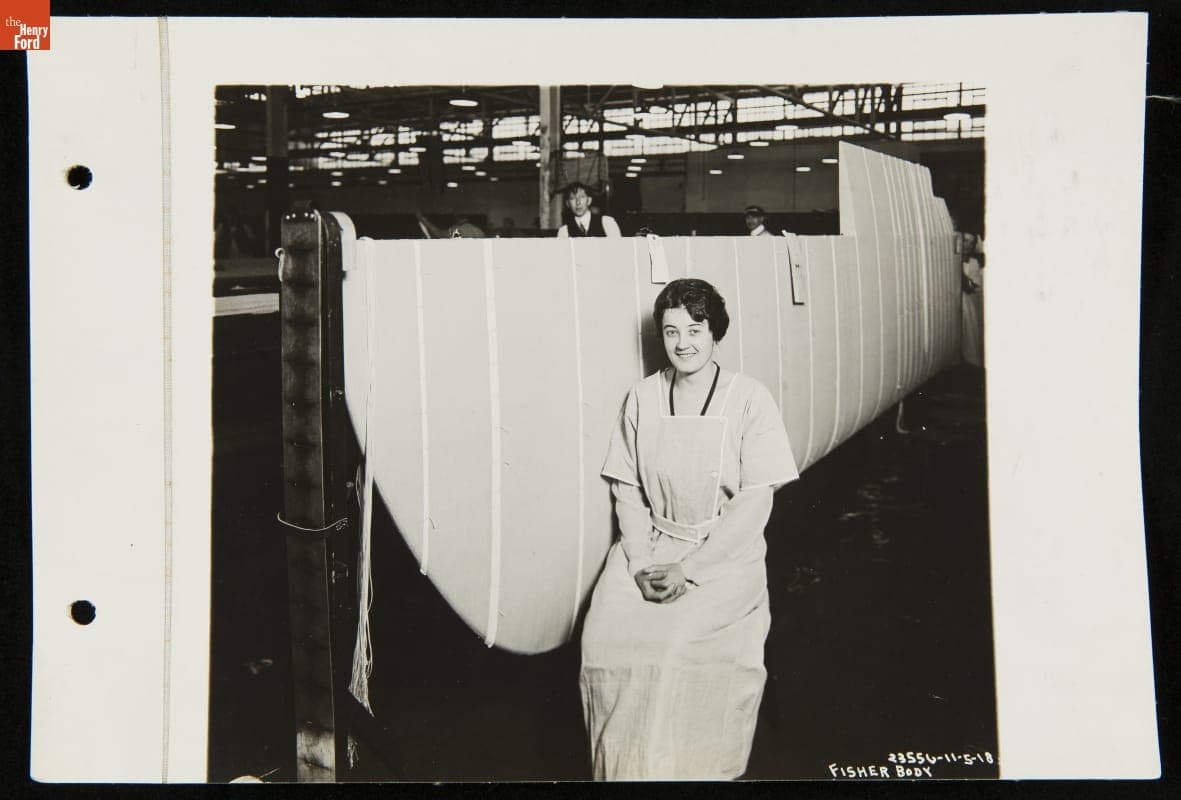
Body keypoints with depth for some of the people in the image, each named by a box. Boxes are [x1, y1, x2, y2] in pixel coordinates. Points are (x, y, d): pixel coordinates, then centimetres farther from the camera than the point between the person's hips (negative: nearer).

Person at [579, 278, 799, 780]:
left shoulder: (749, 399, -4)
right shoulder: (642, 398, 7)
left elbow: (755, 503, -8)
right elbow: (626, 489, 8)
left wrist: (690, 570, -15)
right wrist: (642, 562, -9)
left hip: (725, 553, -3)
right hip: (650, 546, 3)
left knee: (681, 642, -31)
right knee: (605, 635, -24)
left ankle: (687, 767, -9)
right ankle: (621, 767, -7)